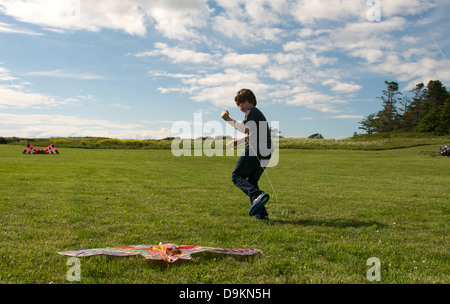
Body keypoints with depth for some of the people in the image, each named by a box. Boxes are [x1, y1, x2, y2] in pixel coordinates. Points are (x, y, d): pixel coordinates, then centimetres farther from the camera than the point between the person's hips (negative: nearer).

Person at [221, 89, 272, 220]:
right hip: (265, 154, 9)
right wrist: (239, 141, 27)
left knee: (236, 176, -3)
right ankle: (261, 213, 1)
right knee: (251, 181, 12)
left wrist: (228, 119, -11)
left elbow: (246, 128, -15)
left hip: (254, 150, -9)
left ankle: (257, 195, -27)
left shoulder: (252, 112, 0)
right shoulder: (258, 113, 30)